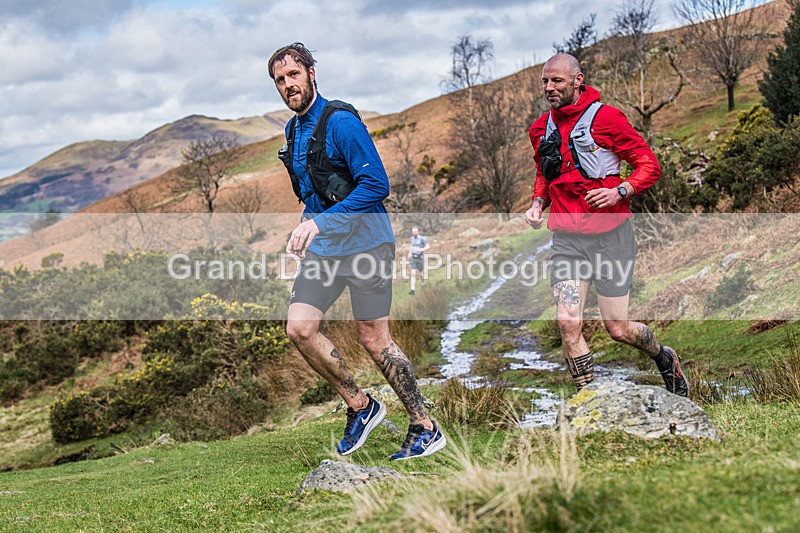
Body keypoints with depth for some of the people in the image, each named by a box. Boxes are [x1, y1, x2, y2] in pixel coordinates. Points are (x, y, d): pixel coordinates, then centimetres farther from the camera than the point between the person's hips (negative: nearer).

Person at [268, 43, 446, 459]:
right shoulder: (293, 130, 12)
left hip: (364, 241, -7)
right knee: (299, 328, -5)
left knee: (373, 339, -2)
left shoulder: (340, 121, -14)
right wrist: (305, 226, 13)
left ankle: (425, 429, 12)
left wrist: (319, 222, -26)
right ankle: (360, 407, 12)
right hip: (323, 247, 7)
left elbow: (377, 185, -21)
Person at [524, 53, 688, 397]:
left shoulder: (605, 117, -8)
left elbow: (650, 165, -4)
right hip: (566, 239, 4)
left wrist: (620, 191, -20)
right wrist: (537, 202, 8)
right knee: (568, 323, -11)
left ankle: (664, 358, 36)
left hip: (610, 236, -4)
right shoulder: (541, 128, 9)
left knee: (618, 329, 3)